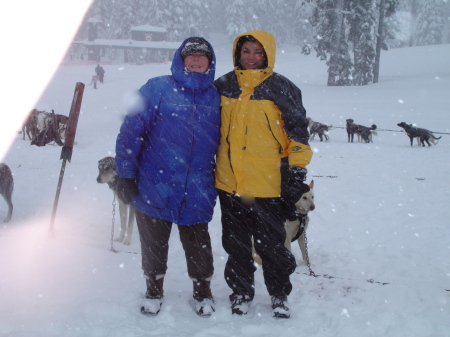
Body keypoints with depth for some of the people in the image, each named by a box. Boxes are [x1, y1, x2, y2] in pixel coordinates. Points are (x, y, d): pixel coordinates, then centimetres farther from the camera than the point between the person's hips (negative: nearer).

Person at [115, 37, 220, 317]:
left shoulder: (216, 98, 7)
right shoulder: (157, 89, -5)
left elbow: (223, 143, 17)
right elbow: (131, 131, -8)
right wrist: (126, 175, -11)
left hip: (196, 195, 2)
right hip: (154, 189, -1)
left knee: (198, 246, 10)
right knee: (154, 244, 13)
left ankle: (203, 291, 31)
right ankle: (154, 290, 33)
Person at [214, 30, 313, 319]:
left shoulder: (282, 89, -3)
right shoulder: (224, 86, 6)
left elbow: (298, 133, -2)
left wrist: (297, 174, -6)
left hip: (268, 185, -3)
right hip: (229, 183, 3)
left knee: (271, 244, 8)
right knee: (236, 244, 14)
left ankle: (280, 294, 27)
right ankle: (241, 292, 31)